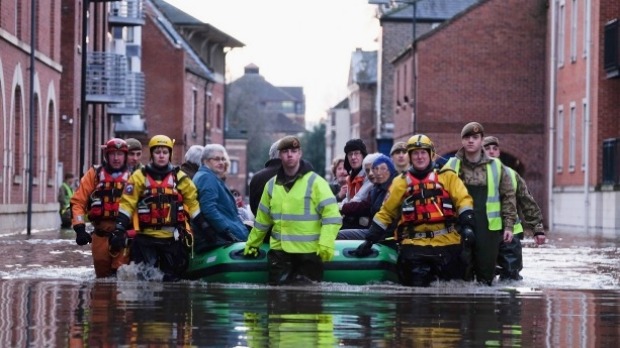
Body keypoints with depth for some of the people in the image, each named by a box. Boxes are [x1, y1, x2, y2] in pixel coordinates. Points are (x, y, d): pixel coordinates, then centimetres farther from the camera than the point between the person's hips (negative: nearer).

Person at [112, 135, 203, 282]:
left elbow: (193, 203, 11)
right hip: (145, 237, -2)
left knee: (172, 279, 4)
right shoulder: (139, 177, 3)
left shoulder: (180, 177, 8)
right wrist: (119, 230, -8)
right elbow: (127, 204, 0)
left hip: (173, 238, 2)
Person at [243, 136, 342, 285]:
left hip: (310, 252, -4)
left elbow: (331, 216, -11)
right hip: (279, 251, 4)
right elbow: (262, 220, 21)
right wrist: (252, 244, 23)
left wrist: (326, 245, -21)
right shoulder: (272, 185, 11)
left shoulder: (315, 182, -5)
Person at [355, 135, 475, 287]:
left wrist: (468, 225, -15)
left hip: (446, 241, 0)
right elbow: (386, 212, 16)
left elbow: (463, 200, 2)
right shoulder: (401, 182, 13)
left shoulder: (447, 177, 10)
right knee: (416, 284, -16)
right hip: (414, 245, 0)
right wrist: (370, 240, 11)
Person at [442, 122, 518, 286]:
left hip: (489, 229, 0)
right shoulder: (452, 166, 6)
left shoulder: (496, 166, 7)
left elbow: (508, 196, 9)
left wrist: (509, 225, 3)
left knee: (486, 275, 2)